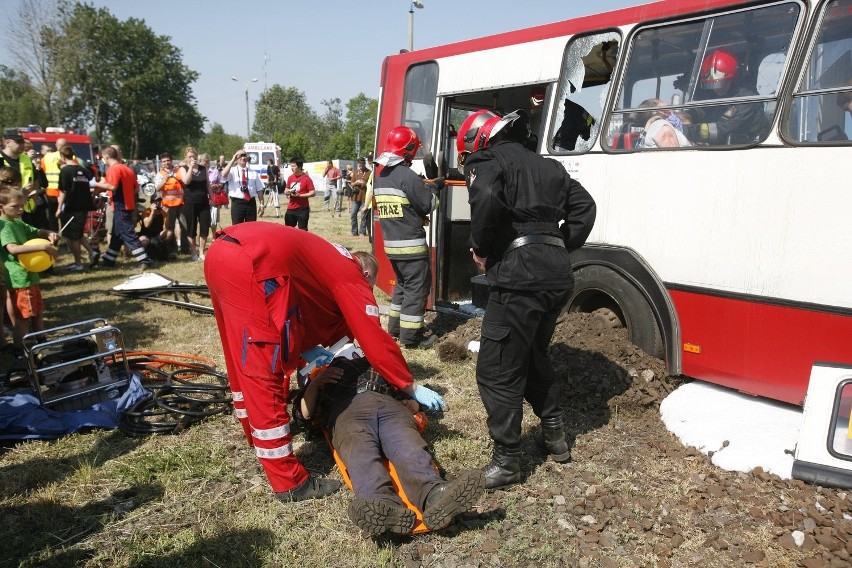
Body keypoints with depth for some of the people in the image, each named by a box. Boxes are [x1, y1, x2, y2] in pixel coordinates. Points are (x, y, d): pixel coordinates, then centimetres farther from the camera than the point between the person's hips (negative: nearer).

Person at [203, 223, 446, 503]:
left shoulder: (326, 258, 31)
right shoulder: (353, 276, 10)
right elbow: (377, 341, 6)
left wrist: (304, 347, 28)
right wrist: (412, 388, 14)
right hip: (251, 267, -9)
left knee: (244, 368, 22)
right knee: (265, 376, -3)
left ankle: (261, 447, 42)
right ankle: (288, 483, 8)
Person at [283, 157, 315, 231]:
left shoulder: (306, 178, -10)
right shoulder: (290, 178, 8)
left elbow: (313, 193, -12)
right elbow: (286, 191, 19)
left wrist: (300, 195, -21)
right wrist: (287, 192, -6)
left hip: (302, 209, -6)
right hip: (291, 208, 6)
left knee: (303, 230, -1)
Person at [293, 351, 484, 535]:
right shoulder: (327, 374, 43)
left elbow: (413, 405, 32)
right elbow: (304, 414, 26)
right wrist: (316, 382, 12)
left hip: (390, 406, 2)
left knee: (410, 449, -34)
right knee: (361, 455, -37)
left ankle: (434, 496, -63)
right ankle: (385, 506, -65)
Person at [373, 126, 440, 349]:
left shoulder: (380, 177, 9)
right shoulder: (407, 175, -17)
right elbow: (429, 205, -12)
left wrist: (421, 187, 14)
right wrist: (433, 189, 7)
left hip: (391, 243, 8)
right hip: (411, 244, -8)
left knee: (402, 284, 21)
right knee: (417, 288, 0)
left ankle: (395, 327, 27)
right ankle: (410, 336, 3)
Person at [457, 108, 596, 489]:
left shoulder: (487, 160, 2)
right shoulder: (546, 165, 24)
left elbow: (486, 199, -20)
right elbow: (584, 205, 19)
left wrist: (480, 248, -7)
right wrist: (562, 245, 16)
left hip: (519, 273, -8)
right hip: (558, 270, 8)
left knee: (497, 371, 0)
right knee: (535, 356, 25)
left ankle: (506, 461, 6)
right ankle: (555, 436, 34)